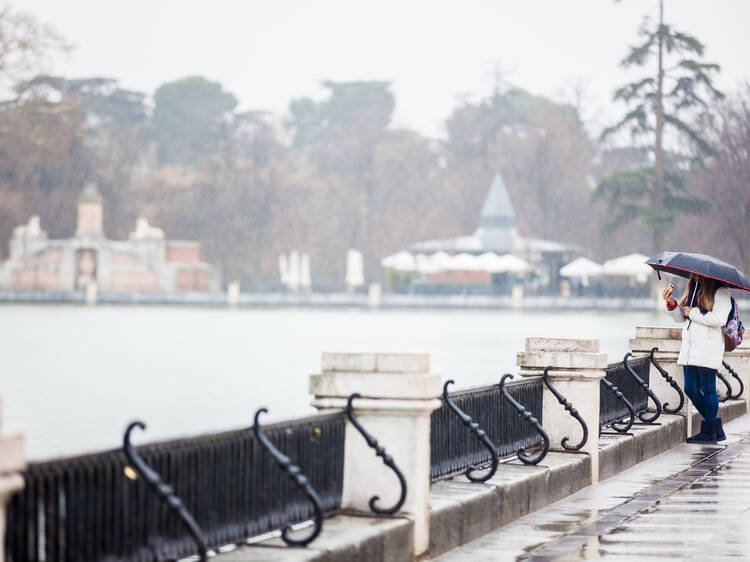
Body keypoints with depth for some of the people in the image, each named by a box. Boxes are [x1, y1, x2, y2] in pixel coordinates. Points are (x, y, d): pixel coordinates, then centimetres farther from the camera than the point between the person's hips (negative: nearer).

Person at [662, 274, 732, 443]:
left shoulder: (721, 293, -5)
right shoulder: (693, 290, 18)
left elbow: (718, 319, -18)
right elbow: (680, 316, 20)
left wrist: (693, 313, -10)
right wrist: (671, 302, 2)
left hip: (708, 350, -8)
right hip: (689, 349, 8)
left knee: (707, 389, -3)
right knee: (691, 390, 6)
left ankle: (709, 432, 7)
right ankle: (716, 428, 19)